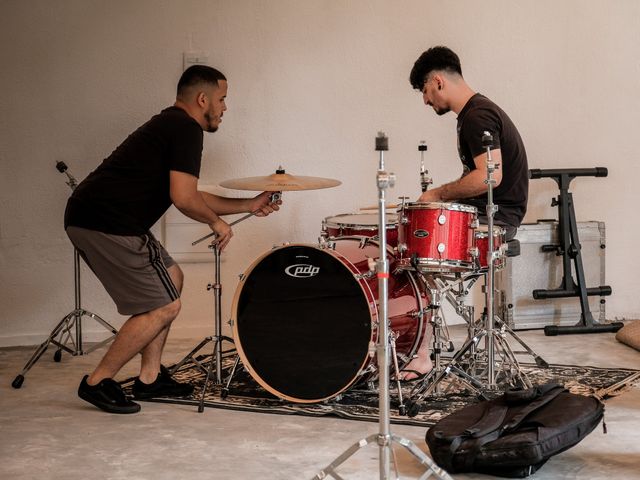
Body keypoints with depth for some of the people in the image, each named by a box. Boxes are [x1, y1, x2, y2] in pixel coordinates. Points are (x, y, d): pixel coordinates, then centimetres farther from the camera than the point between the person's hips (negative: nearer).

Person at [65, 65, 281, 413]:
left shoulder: (168, 124, 24)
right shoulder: (187, 129, -8)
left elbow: (189, 196, 30)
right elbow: (183, 199, -18)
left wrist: (248, 205, 29)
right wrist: (216, 221, 1)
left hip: (86, 216, 11)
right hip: (107, 224, -11)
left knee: (171, 278, 21)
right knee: (164, 306, -2)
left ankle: (150, 377, 24)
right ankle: (98, 382, 6)